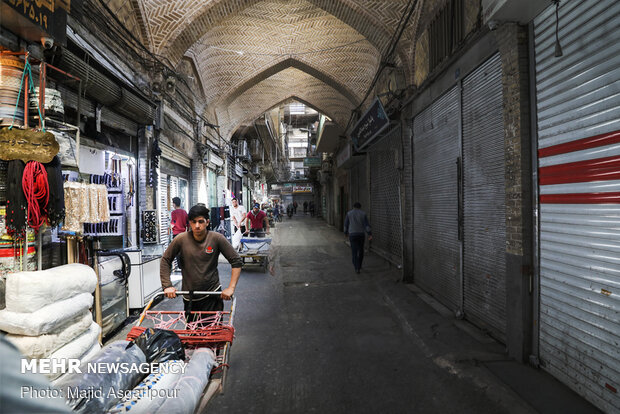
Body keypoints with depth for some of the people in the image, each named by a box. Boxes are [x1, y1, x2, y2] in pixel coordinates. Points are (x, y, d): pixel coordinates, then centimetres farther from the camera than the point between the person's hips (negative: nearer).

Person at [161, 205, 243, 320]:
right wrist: (167, 285, 0)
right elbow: (165, 260, 7)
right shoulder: (181, 240, -6)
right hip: (189, 298, 2)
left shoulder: (217, 239, -10)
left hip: (212, 294, -1)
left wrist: (231, 288, -12)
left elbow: (236, 261, -6)